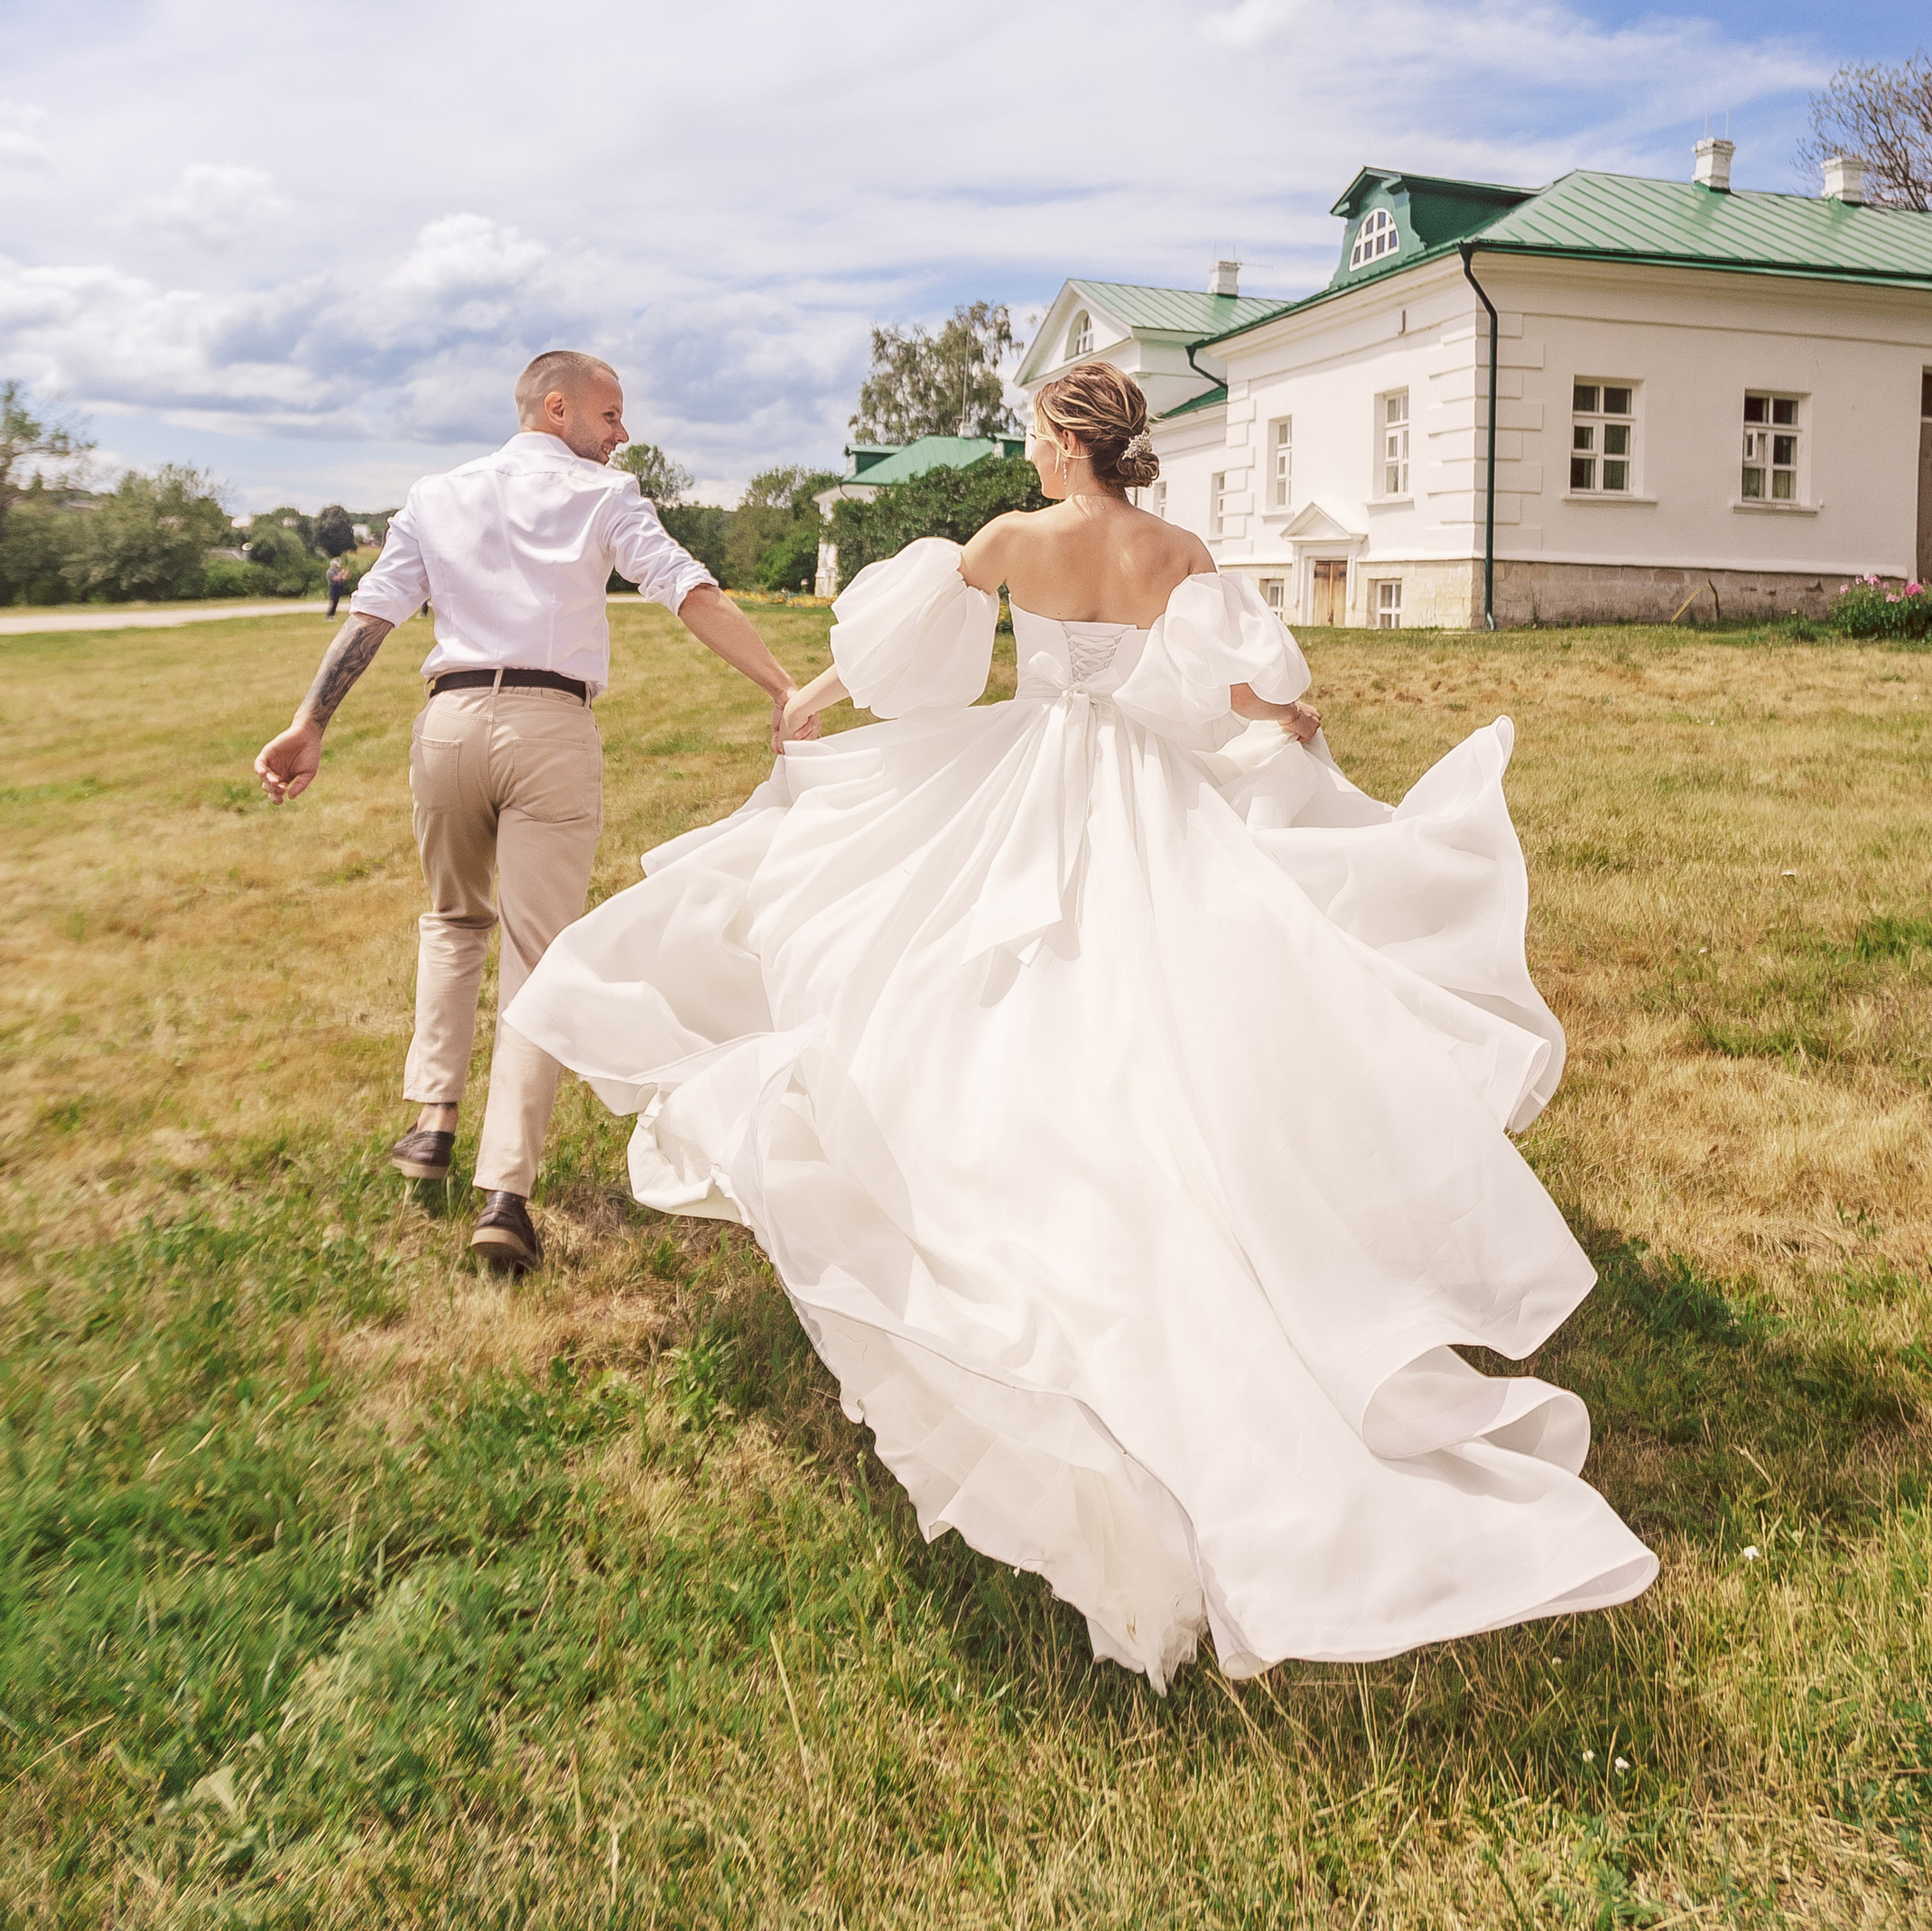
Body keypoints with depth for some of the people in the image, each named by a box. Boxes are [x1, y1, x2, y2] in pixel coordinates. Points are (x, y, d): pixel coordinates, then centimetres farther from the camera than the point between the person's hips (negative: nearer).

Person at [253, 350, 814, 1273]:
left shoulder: (436, 495, 19)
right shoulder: (603, 495, 9)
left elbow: (371, 613, 10)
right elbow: (691, 592, -5)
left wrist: (309, 726, 6)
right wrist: (783, 687, -11)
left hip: (450, 718, 3)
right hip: (552, 726, -3)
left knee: (453, 918, 27)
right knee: (538, 956, 0)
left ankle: (434, 1120, 18)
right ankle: (505, 1190, -7)